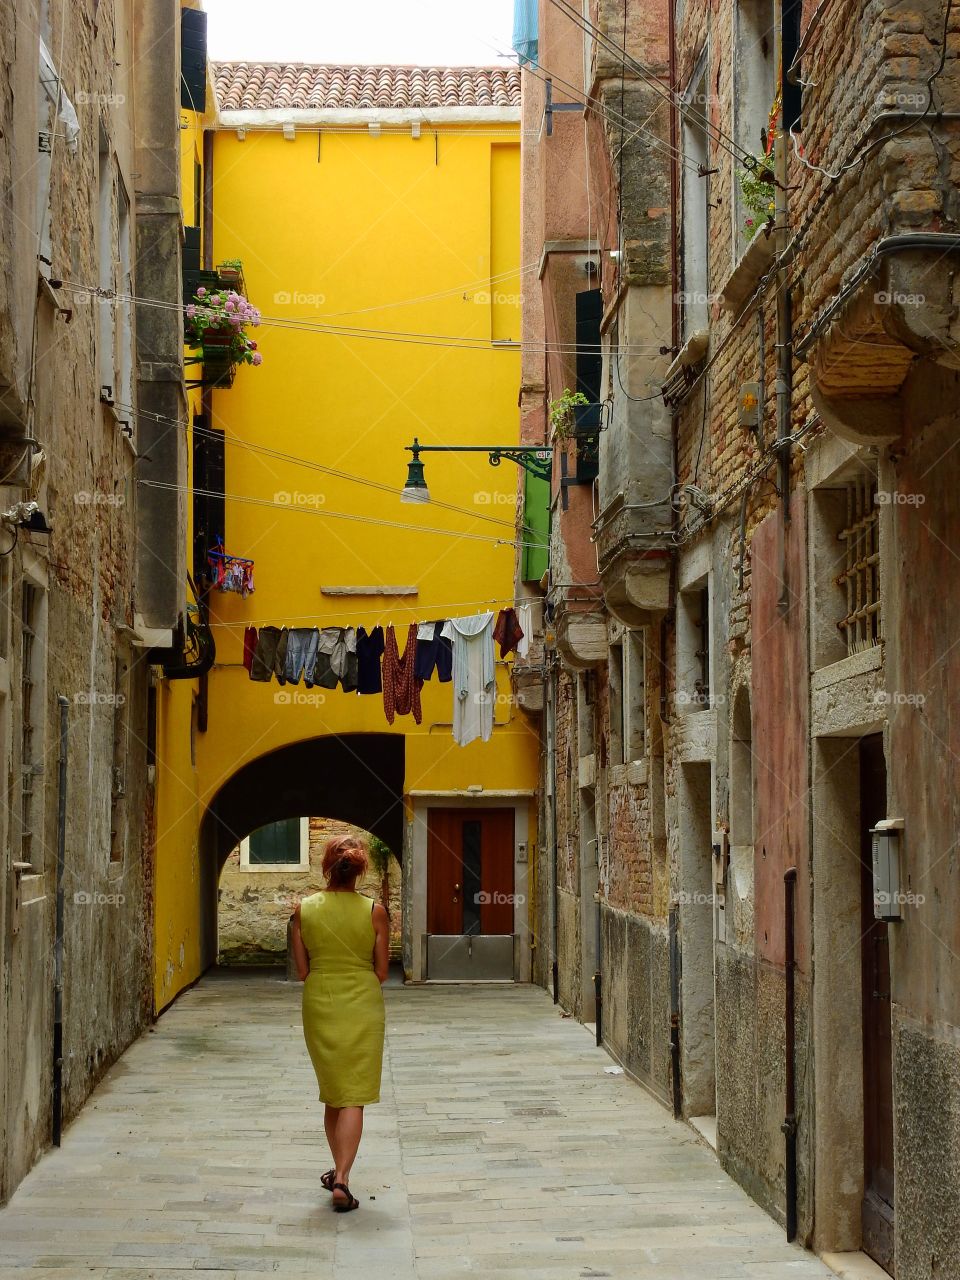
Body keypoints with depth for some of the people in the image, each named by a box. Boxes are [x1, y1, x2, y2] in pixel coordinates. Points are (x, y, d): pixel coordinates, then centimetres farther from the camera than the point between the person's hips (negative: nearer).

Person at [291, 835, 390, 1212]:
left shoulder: (304, 909, -5)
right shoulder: (374, 912, -9)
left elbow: (302, 971, -1)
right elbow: (382, 972, -3)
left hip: (320, 1005, 2)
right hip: (363, 1007, -2)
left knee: (332, 1092, 18)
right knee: (354, 1096, 0)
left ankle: (339, 1170, 30)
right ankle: (341, 1179, -11)